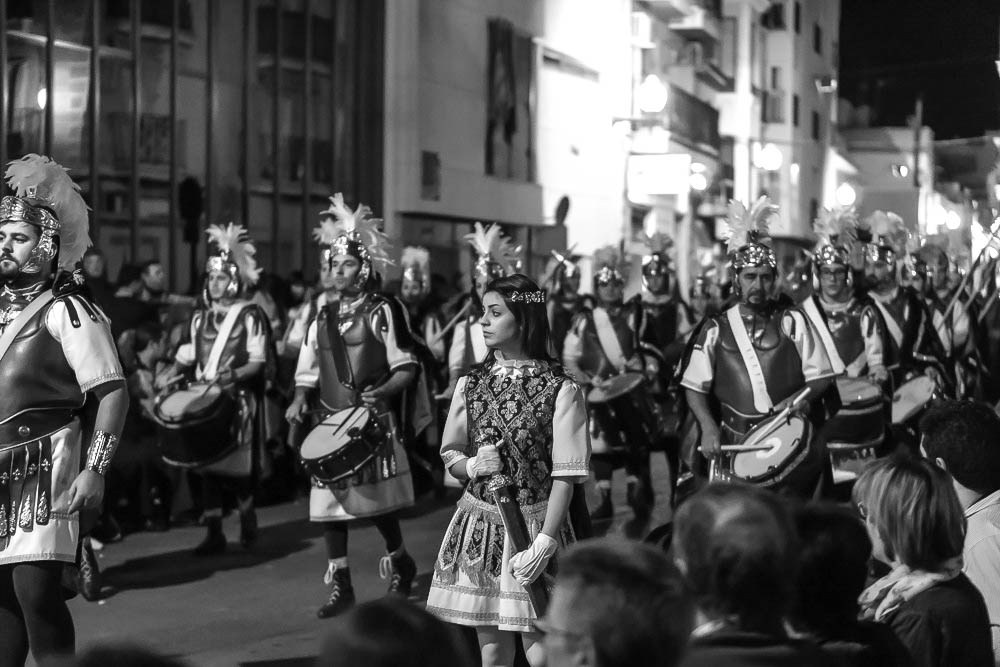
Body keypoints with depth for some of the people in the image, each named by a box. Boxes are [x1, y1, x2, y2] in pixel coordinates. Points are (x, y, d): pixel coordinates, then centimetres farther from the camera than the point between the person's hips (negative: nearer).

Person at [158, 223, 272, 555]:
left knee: (237, 467, -3)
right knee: (207, 466, 1)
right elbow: (189, 355, 21)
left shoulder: (250, 315, -4)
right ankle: (214, 533, 5)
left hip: (238, 400, -5)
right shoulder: (200, 317, 13)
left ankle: (247, 519, 21)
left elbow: (258, 362, -8)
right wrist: (172, 374, 5)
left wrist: (233, 375, -23)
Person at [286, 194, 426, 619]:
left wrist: (383, 392, -22)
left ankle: (400, 563, 26)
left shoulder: (382, 312, -4)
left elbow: (407, 368, -5)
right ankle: (340, 587, 7)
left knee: (379, 502, -1)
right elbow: (307, 371, 19)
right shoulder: (322, 317, 12)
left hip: (374, 421, -5)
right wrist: (299, 401, 2)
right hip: (330, 422, 5)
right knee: (329, 503, 0)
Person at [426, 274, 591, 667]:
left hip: (536, 526, -4)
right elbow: (449, 453, 15)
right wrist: (472, 466, -8)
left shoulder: (561, 391, -8)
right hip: (480, 525, 4)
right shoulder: (470, 384, 7)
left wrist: (544, 543, -20)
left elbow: (565, 476, -11)